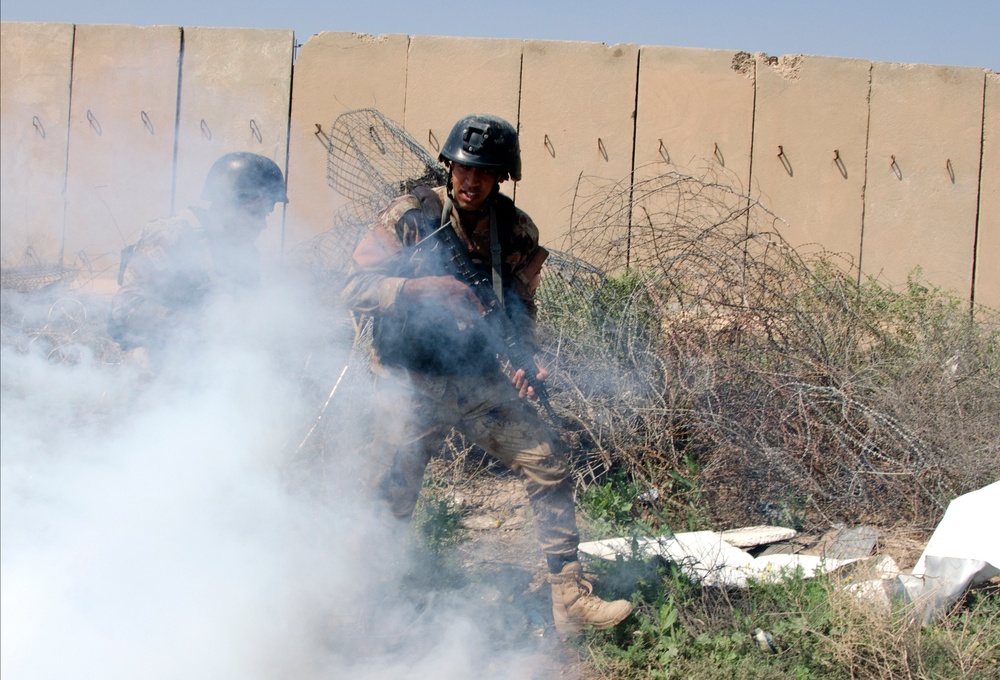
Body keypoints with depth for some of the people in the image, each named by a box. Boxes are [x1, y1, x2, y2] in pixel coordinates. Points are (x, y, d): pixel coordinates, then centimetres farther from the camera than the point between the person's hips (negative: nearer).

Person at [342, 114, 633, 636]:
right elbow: (356, 287, -14)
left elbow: (519, 309, 10)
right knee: (391, 503, 4)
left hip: (480, 382, 3)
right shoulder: (409, 217, -10)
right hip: (411, 384, -3)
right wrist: (427, 288, -28)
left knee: (550, 466, -4)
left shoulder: (517, 231, 0)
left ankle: (571, 603, 5)